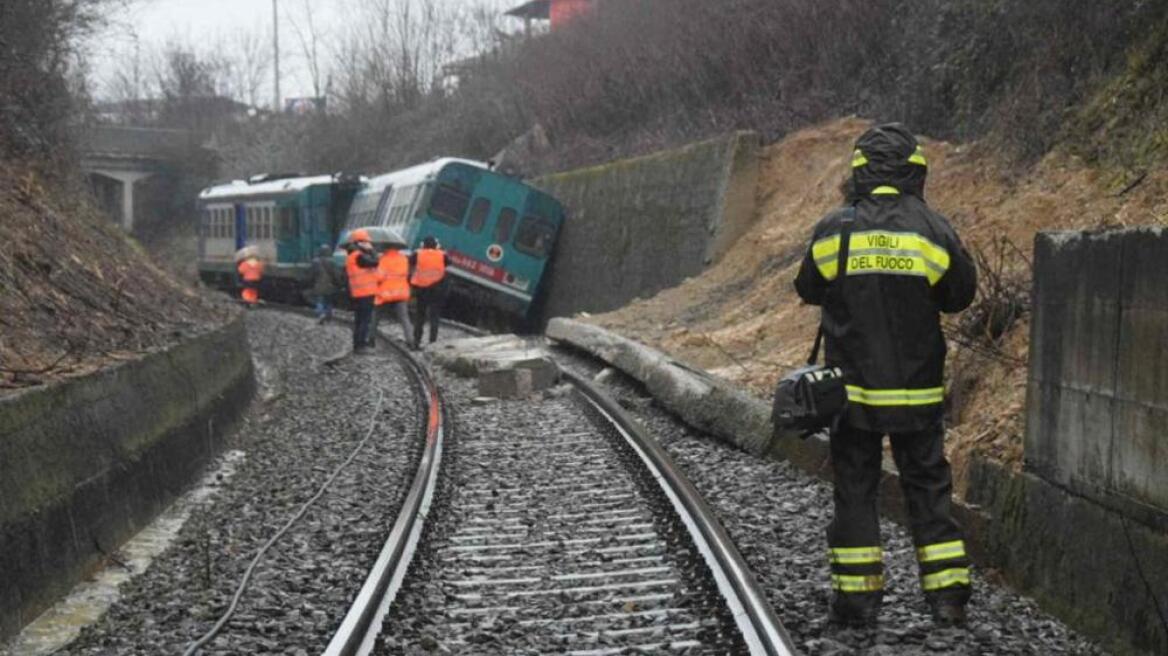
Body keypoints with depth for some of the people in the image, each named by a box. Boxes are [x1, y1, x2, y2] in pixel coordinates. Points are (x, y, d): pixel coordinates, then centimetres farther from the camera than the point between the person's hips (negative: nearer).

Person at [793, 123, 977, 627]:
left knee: (855, 489, 9)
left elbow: (808, 288, 7)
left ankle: (856, 596, 12)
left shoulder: (833, 230, -8)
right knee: (928, 487, 12)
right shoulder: (934, 231, -7)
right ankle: (948, 594, 14)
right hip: (918, 393, 1)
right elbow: (961, 294, 6)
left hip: (853, 390, 0)